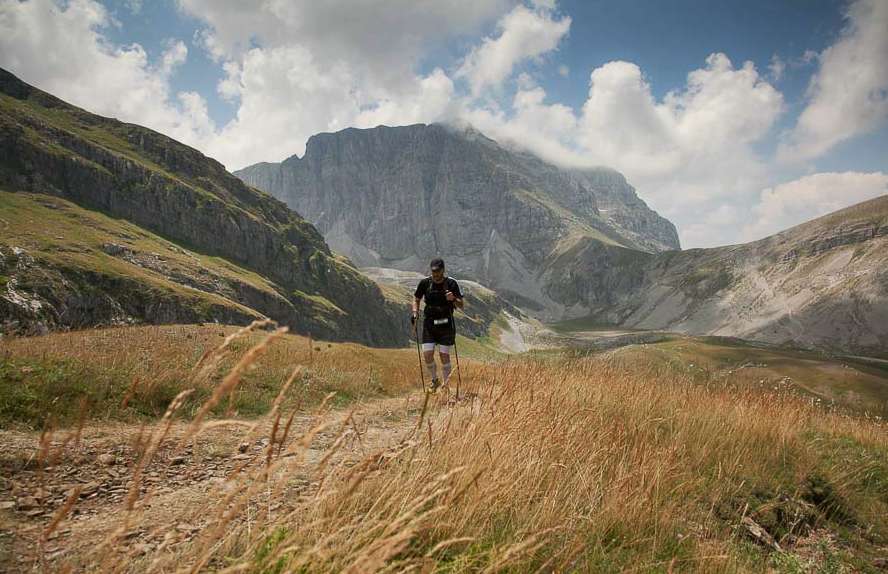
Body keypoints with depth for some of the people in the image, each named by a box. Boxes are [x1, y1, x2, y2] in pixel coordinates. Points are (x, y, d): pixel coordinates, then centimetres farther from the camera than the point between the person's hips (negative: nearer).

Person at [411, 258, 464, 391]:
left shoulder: (451, 283, -6)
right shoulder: (425, 283, -1)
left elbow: (461, 306, -4)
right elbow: (416, 299, 13)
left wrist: (453, 299, -25)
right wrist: (415, 313, -4)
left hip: (446, 324, -2)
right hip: (429, 324, 2)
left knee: (444, 355, -2)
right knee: (427, 355, -5)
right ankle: (435, 380, 21)